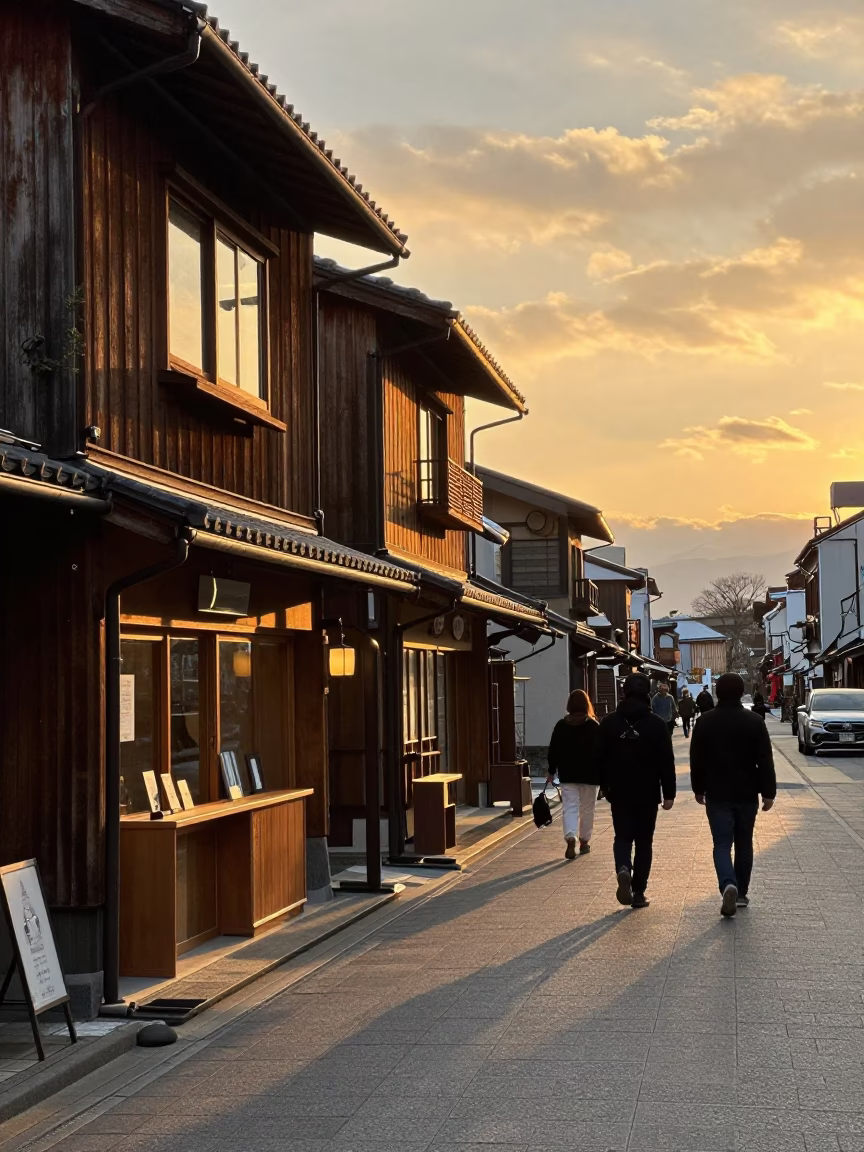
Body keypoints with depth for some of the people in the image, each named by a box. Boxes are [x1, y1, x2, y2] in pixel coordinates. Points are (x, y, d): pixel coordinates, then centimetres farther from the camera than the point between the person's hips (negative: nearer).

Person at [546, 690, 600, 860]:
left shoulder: (561, 725, 0)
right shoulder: (593, 726, -5)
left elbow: (553, 750, 2)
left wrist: (551, 772, 11)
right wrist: (601, 774, 0)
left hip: (567, 775, 1)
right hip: (589, 775, -1)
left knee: (570, 807, -2)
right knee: (587, 808, 13)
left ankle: (571, 839, -23)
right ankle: (584, 841, 20)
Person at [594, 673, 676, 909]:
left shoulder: (609, 722, -2)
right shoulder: (656, 724, -7)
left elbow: (599, 757, 3)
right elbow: (667, 761, -7)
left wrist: (605, 786, 16)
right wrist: (669, 793, -2)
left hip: (619, 792, 1)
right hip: (648, 793, -1)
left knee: (622, 836, 11)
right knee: (644, 841, 8)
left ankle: (623, 869, -18)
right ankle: (638, 892, 8)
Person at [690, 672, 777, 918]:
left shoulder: (705, 723, -3)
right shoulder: (755, 722, -5)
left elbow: (697, 760, 2)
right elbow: (765, 761, -6)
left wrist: (698, 789, 14)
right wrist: (768, 792, -1)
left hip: (717, 795, -1)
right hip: (747, 794, 1)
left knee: (722, 844, -2)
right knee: (744, 844, 14)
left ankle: (729, 885, -26)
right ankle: (741, 893, 20)